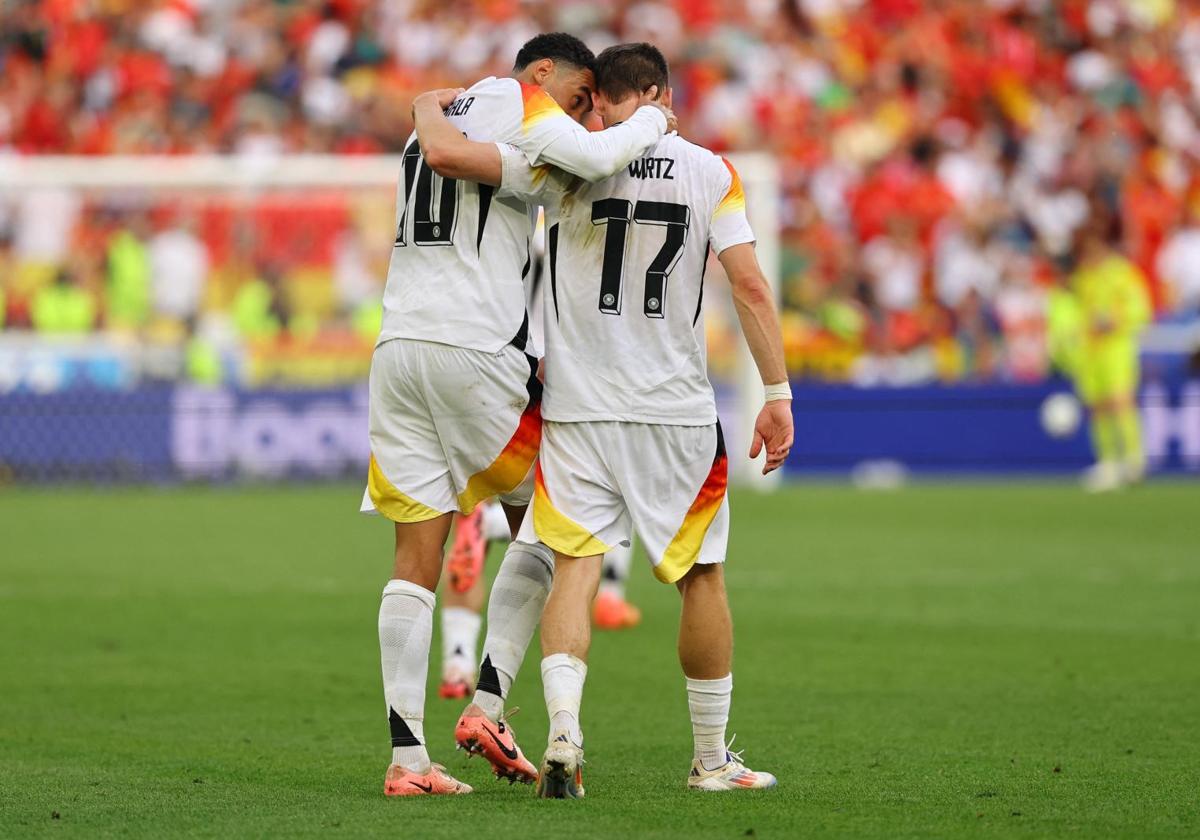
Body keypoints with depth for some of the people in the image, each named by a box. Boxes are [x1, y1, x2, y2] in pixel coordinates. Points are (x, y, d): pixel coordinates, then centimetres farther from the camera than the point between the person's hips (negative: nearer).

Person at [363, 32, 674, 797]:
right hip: (475, 352, -7)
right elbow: (599, 159, -18)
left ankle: (407, 755, 0)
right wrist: (651, 120, 1)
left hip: (400, 342, 7)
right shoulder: (518, 103, 0)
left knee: (418, 557, 5)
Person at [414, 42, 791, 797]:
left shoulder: (565, 163, -3)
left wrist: (429, 109, 10)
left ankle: (564, 734, -20)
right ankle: (712, 758, 20)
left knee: (574, 567, 1)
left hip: (578, 411, -1)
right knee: (702, 576, 12)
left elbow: (450, 151, -12)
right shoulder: (711, 173, 0)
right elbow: (751, 287, -5)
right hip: (677, 410, 1)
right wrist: (779, 394, 0)